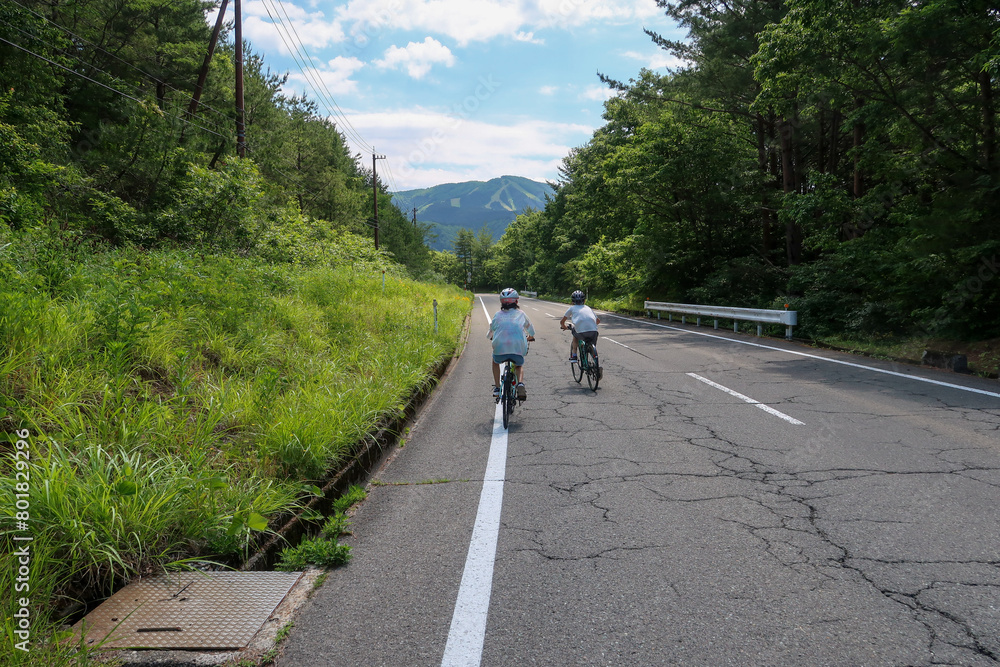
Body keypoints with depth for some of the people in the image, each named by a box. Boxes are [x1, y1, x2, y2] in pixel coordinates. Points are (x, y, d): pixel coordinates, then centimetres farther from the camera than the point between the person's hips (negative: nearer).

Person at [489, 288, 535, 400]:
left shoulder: (498, 315, 13)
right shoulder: (520, 314, 15)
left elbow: (489, 334, 22)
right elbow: (531, 331, 30)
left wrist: (492, 336, 46)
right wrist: (530, 337, 53)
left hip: (500, 348, 0)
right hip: (518, 348, 0)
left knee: (495, 362, 34)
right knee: (519, 366, 32)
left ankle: (496, 388, 24)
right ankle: (520, 384, 2)